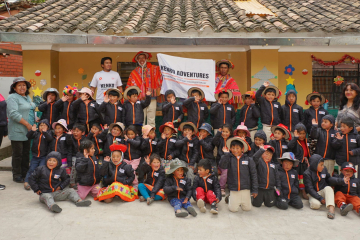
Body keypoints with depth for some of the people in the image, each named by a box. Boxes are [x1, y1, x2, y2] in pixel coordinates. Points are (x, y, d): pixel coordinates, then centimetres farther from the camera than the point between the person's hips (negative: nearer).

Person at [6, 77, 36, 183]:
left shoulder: (27, 97, 16)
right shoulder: (12, 97, -10)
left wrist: (34, 124, 9)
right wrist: (27, 124, -19)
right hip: (18, 132, -8)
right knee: (18, 154, 0)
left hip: (28, 131, 8)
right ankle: (17, 176, 12)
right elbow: (13, 114, -20)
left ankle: (25, 173, 24)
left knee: (26, 153, 13)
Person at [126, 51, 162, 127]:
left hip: (151, 98, -1)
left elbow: (159, 81, 7)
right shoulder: (134, 72, 14)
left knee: (151, 120, 0)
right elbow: (129, 86, 10)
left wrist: (158, 93, -1)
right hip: (140, 99, 1)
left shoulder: (154, 69, 10)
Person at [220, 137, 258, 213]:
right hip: (233, 189, -1)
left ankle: (243, 201, 40)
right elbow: (222, 166, -19)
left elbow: (253, 174, 0)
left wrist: (255, 189, 0)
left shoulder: (248, 159, -3)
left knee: (247, 208, 9)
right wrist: (226, 154, -24)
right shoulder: (229, 158, -2)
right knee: (233, 209, 2)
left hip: (245, 189, 1)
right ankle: (229, 198, 32)